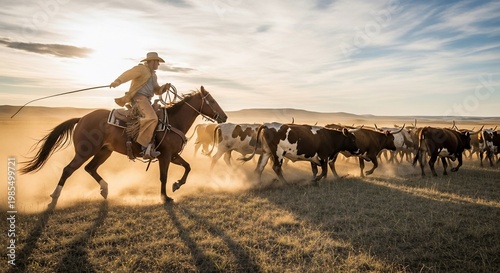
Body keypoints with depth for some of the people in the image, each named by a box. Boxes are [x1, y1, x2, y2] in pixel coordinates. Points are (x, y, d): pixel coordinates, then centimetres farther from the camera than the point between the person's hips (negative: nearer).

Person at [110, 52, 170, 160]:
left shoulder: (153, 75, 26)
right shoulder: (141, 68, -1)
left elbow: (157, 90, 29)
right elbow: (128, 74, -18)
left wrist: (164, 87, 7)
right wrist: (117, 81, -36)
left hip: (146, 100, 10)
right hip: (139, 98, -10)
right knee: (152, 118, -29)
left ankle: (148, 149, 2)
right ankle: (145, 146, -27)